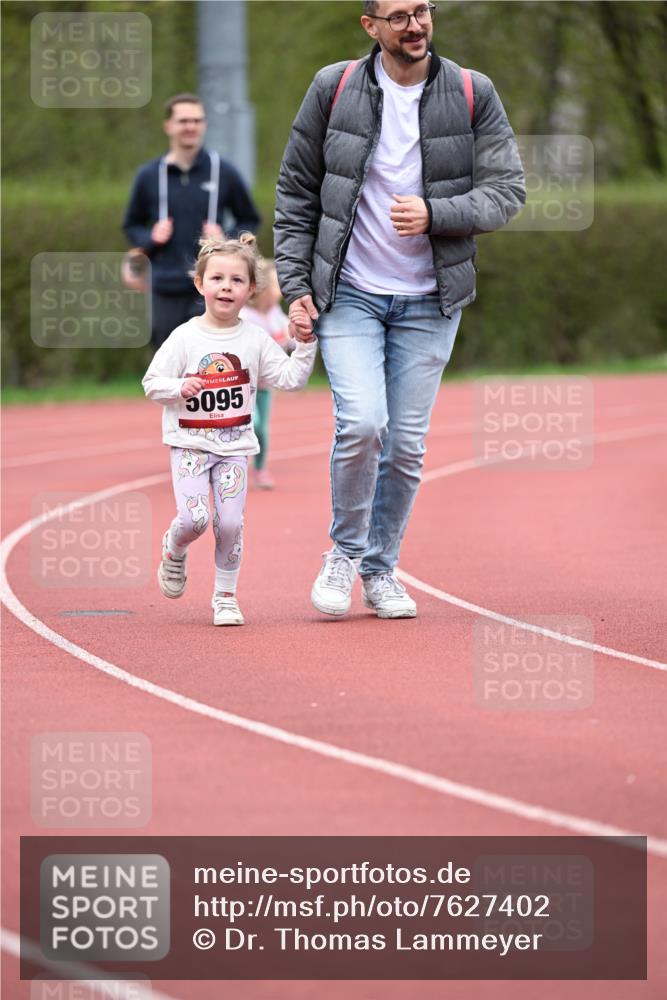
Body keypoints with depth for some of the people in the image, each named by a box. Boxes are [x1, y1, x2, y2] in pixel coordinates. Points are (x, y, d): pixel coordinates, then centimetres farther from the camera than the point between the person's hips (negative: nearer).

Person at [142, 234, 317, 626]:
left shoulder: (255, 339, 1)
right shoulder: (185, 338, -6)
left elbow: (292, 378, 2)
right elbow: (151, 384, -3)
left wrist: (307, 344, -8)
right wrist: (179, 387, -21)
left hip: (234, 446, 2)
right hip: (190, 444, -2)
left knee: (231, 523, -5)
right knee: (195, 518, -15)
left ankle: (226, 596, 10)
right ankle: (174, 550, 19)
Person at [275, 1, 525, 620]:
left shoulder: (473, 95, -1)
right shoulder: (333, 90, -2)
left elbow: (507, 192, -4)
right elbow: (296, 195, 4)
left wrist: (433, 213, -20)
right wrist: (294, 286, -2)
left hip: (428, 301, 2)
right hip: (348, 294, -1)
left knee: (407, 442, 3)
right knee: (361, 423, -18)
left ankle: (380, 570, 21)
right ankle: (344, 551, 5)